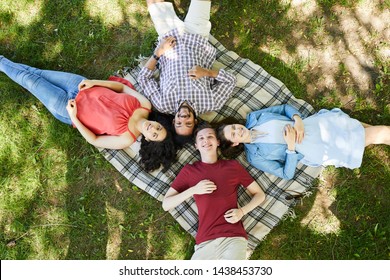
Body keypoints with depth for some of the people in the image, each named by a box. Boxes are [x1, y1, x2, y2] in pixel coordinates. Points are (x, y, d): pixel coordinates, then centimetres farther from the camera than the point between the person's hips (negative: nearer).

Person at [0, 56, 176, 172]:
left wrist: (73, 117, -22)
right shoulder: (144, 105, -19)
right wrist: (94, 82, -14)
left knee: (30, 80, 7)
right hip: (82, 86, 4)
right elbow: (122, 86, -5)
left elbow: (94, 140, -18)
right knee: (37, 73, 15)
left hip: (67, 108, -4)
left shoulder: (127, 139, -28)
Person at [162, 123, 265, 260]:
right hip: (205, 242, 1)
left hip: (234, 237, -1)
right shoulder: (189, 170, 9)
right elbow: (165, 205, 5)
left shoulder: (233, 166, 10)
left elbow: (260, 194, 14)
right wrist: (193, 189, -8)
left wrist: (241, 211, -4)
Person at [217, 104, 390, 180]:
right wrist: (291, 145, -24)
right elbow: (287, 174, -13)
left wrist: (298, 119, -13)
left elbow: (284, 108, 8)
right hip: (313, 151, -4)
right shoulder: (255, 157, -13)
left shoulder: (254, 117, -1)